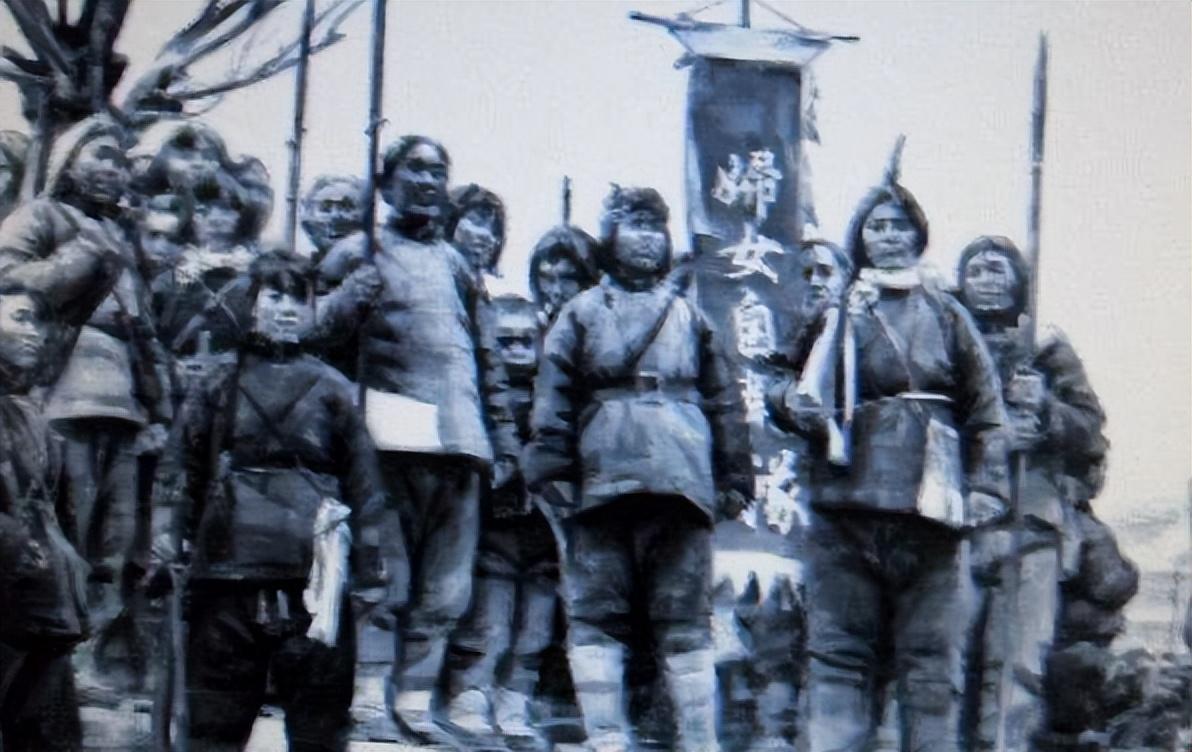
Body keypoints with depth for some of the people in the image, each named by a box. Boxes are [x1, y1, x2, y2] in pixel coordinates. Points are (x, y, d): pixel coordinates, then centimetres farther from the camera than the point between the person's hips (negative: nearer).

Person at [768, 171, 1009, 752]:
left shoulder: (946, 314, 12)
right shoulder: (833, 312, 11)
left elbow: (986, 411, 10)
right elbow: (783, 386, 16)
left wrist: (986, 490, -2)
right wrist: (793, 403, -8)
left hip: (929, 505, 0)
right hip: (846, 504, 0)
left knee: (931, 660, 0)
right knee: (839, 653, -1)